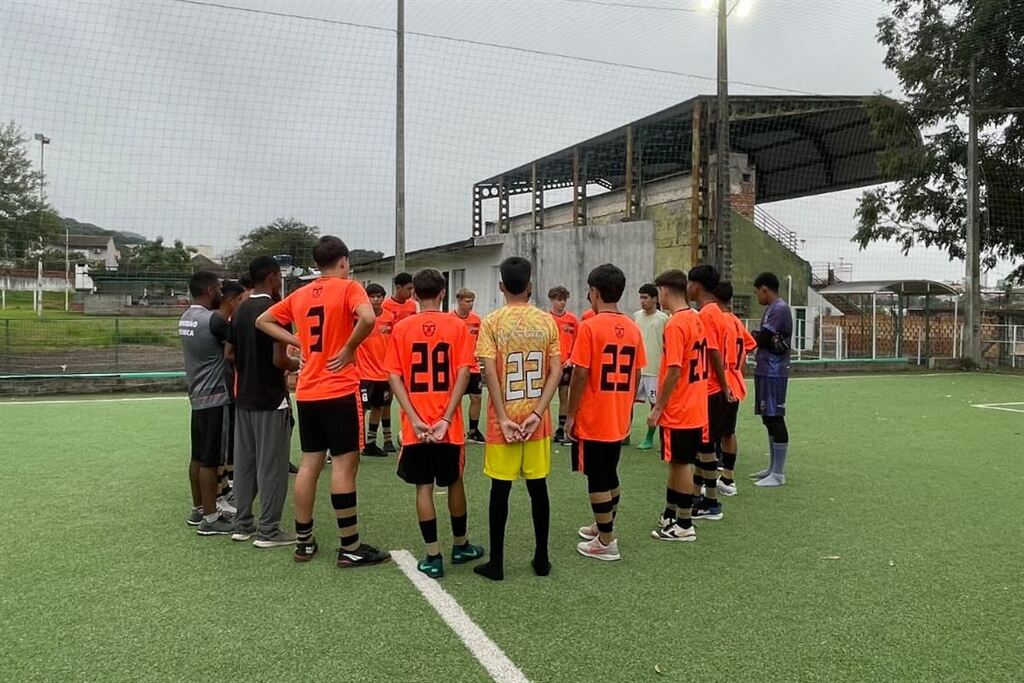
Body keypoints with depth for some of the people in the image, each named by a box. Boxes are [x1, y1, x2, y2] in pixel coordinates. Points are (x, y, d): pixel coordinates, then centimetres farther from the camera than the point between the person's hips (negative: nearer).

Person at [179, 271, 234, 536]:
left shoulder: (186, 318, 10)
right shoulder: (213, 319, -17)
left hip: (197, 395, 9)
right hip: (215, 397, -9)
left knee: (198, 457, 15)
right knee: (210, 461, -3)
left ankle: (198, 510, 25)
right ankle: (210, 519, 3)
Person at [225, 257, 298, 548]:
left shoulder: (240, 311, 9)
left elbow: (230, 354, 12)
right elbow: (279, 359, -20)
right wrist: (296, 364, -1)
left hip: (244, 398, 8)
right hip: (271, 400, -8)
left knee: (244, 462, 13)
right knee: (271, 465, 0)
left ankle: (243, 524, 22)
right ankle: (268, 530, 6)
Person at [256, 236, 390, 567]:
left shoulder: (300, 294, 12)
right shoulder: (349, 288, -7)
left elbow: (263, 321, 19)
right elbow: (367, 319, -27)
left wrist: (298, 342, 11)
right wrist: (349, 349, -13)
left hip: (306, 393, 6)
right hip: (340, 391, -6)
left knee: (309, 463, 13)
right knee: (344, 464, -2)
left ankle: (303, 542, 20)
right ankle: (351, 548, 5)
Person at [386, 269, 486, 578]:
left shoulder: (401, 328, 0)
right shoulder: (457, 326, -2)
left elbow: (394, 377, -7)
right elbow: (463, 374, -11)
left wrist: (414, 419, -10)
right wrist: (446, 418, -12)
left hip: (415, 425, 0)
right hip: (448, 423, 0)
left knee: (423, 487, 8)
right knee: (454, 482, 16)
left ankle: (433, 557, 10)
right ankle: (460, 545, 31)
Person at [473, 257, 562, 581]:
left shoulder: (491, 322, -5)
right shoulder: (547, 321, 1)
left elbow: (490, 372, -12)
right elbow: (556, 371, -4)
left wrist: (503, 418, -10)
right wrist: (537, 413, -6)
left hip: (503, 418, -2)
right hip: (537, 417, 2)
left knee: (500, 489, 5)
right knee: (538, 486, 11)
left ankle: (496, 562, 13)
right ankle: (541, 559, 20)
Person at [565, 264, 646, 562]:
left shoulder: (590, 327, -15)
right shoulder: (633, 328, 4)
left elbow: (580, 374, -17)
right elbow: (636, 375, 9)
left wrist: (570, 415, -9)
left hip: (592, 420, -7)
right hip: (619, 420, 7)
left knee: (596, 478, 3)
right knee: (610, 475, 20)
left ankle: (606, 543, 10)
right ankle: (605, 528, 35)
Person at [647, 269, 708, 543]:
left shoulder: (675, 324, -18)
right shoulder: (696, 318, 9)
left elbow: (674, 371, -22)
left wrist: (658, 408, -15)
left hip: (678, 410, -9)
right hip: (695, 407, 9)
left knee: (681, 463, 2)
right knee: (677, 462, 17)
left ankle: (684, 526, 13)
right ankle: (670, 516, 28)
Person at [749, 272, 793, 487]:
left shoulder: (780, 309, -14)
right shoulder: (772, 308, 17)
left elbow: (763, 338, -18)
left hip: (773, 373, -10)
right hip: (766, 371, 10)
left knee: (775, 418, -7)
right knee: (768, 418, 14)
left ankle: (778, 474, -2)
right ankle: (773, 468, 24)